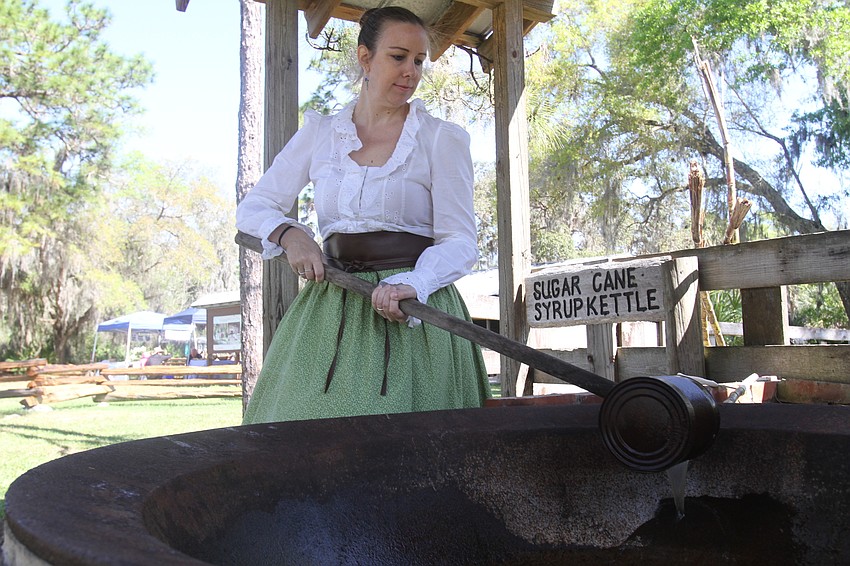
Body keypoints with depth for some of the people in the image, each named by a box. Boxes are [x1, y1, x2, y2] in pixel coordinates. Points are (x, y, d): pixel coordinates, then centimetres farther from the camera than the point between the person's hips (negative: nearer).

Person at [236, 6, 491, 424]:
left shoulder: (442, 139, 2)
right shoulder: (319, 133, 10)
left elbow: (460, 242, -3)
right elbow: (251, 208, 14)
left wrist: (411, 283, -22)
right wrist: (288, 233, -9)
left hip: (415, 309, -2)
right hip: (329, 308, 3)